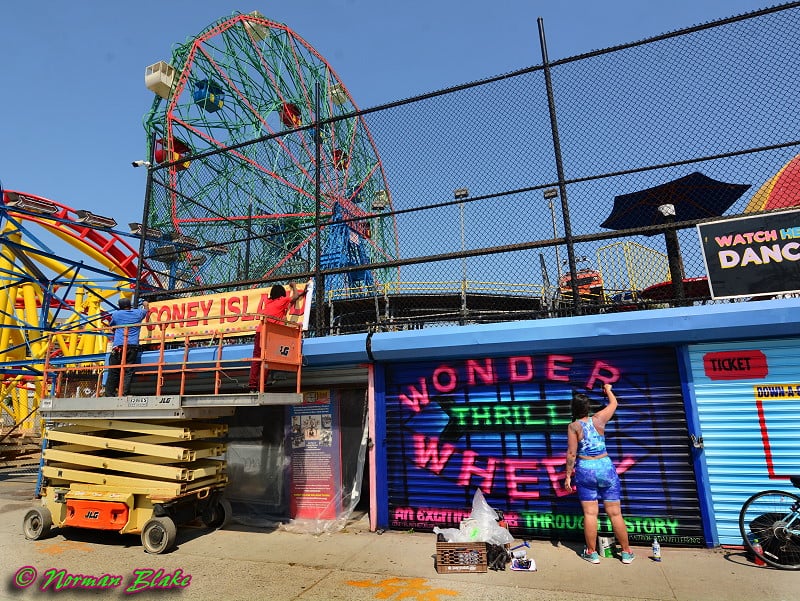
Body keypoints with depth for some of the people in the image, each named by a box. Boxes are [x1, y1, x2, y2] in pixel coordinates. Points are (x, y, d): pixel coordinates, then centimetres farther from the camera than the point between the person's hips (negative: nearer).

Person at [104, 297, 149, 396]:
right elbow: (146, 309, 38)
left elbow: (111, 326, 30)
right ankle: (124, 394, -14)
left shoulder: (115, 314, 13)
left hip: (118, 346, 0)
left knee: (113, 372, 4)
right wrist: (145, 304, 60)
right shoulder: (138, 313, 15)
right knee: (128, 371, -5)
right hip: (133, 346, 0)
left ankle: (109, 395, 3)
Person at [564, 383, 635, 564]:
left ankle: (592, 553, 12)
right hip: (606, 467, 2)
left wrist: (568, 476, -3)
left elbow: (571, 454, -10)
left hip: (585, 470, -2)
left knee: (590, 513, 3)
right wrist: (608, 390, 35)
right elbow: (614, 403, 17)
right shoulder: (599, 419, -1)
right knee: (615, 513, 10)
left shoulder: (573, 426, -8)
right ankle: (626, 552, 22)